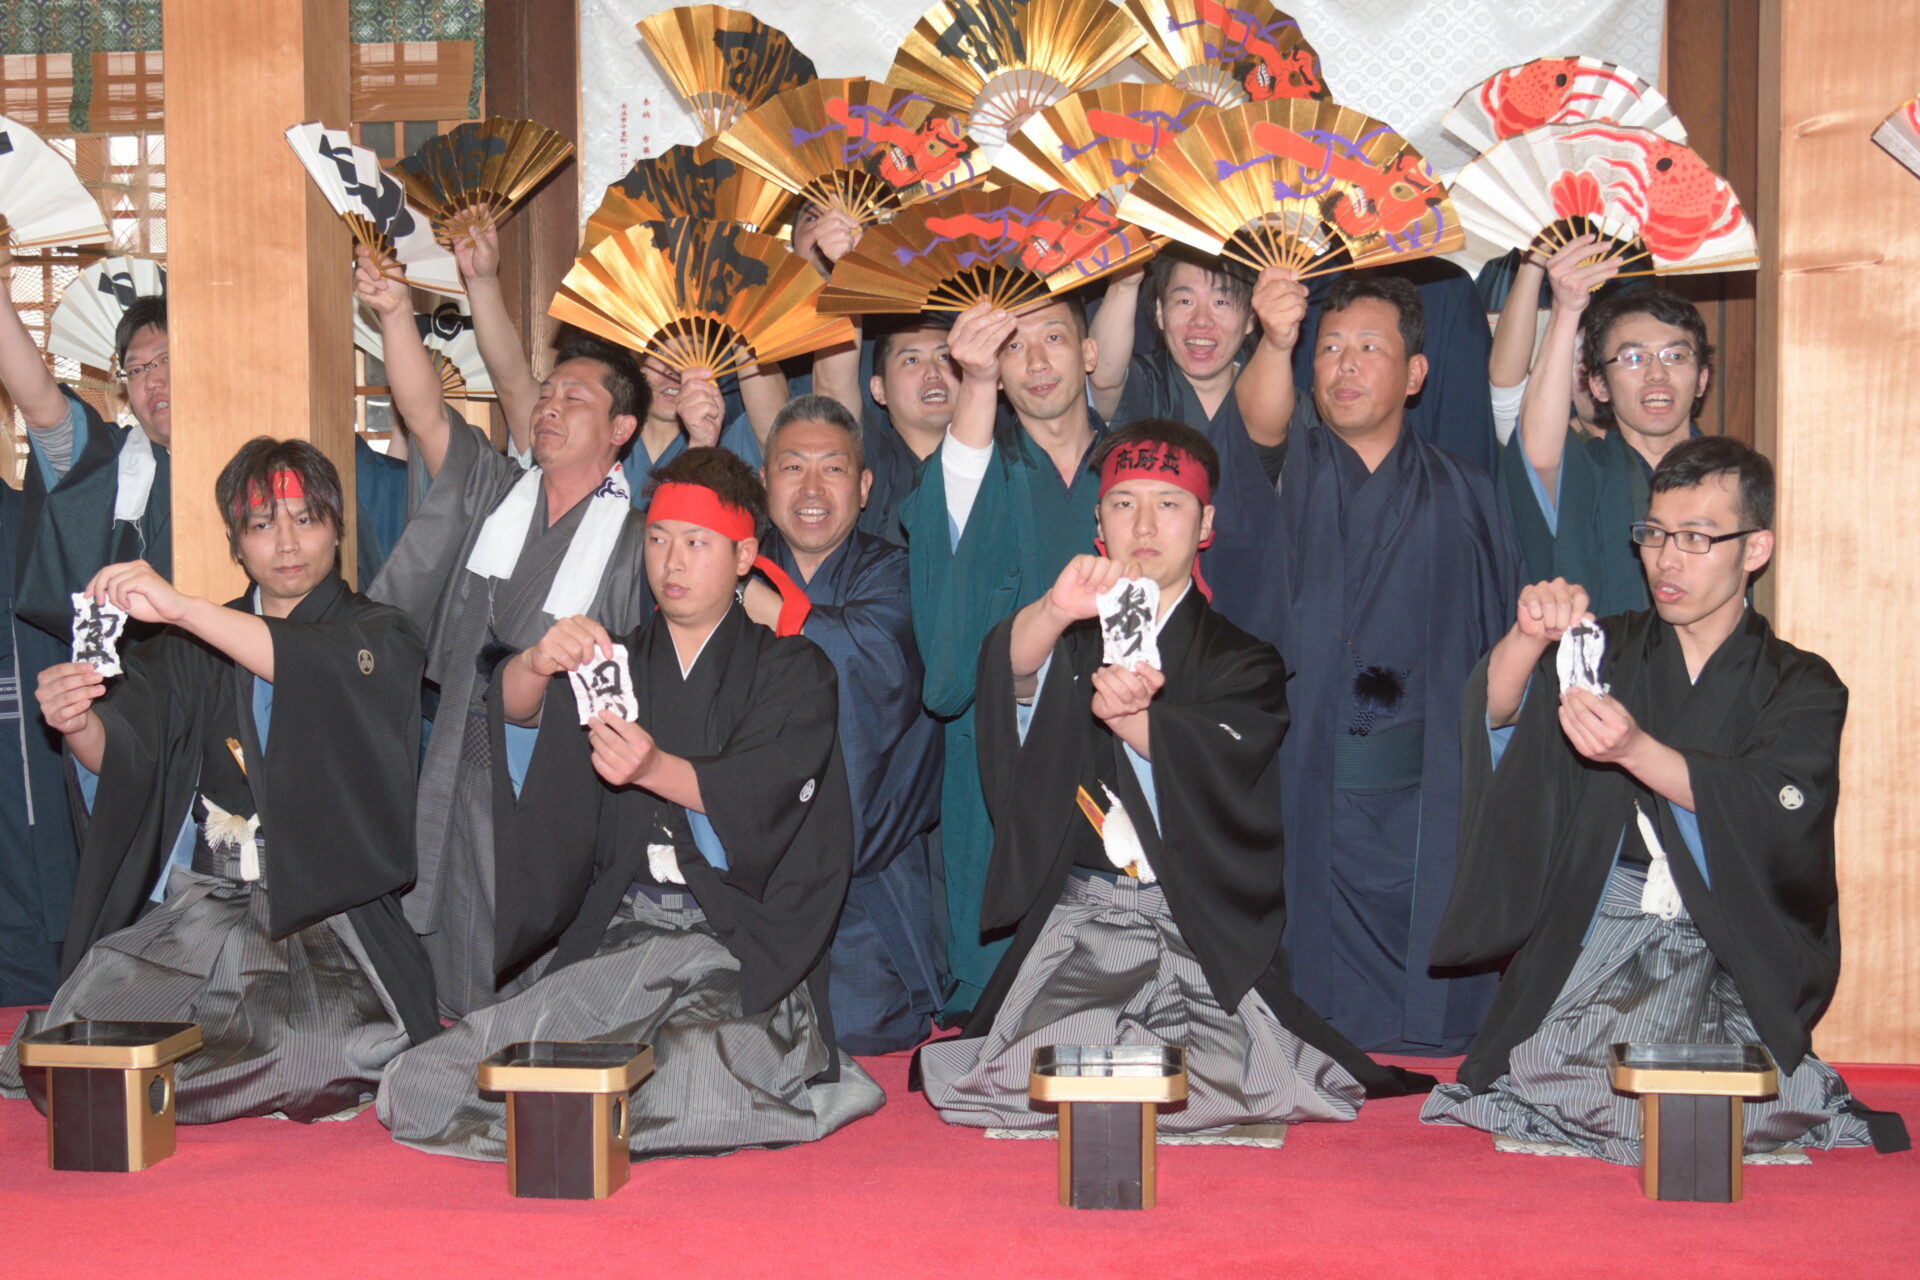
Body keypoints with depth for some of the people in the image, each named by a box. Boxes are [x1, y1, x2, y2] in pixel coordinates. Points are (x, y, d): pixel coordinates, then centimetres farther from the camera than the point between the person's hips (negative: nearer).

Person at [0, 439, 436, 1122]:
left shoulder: (379, 635, 6)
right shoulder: (198, 643, 17)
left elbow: (330, 672, -19)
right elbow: (123, 751, 0)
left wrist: (180, 607, -30)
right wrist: (78, 725, -25)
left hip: (328, 908, -3)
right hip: (203, 905, 3)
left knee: (331, 1052, -30)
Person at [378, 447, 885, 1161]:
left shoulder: (790, 668, 8)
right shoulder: (616, 662, 19)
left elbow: (762, 795, -10)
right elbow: (514, 706, -1)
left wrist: (656, 769, -30)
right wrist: (540, 663, -26)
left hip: (743, 938, -3)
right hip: (621, 932, 3)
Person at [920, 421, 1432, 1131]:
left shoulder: (1243, 663, 12)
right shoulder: (1072, 642, 15)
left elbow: (1221, 765, -9)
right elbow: (1012, 666, -11)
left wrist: (1125, 716, -29)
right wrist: (1056, 610, -34)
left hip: (1204, 938, 0)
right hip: (1073, 927, 1)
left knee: (1217, 1088, -22)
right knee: (1043, 1080, -23)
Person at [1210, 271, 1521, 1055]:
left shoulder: (1461, 496, 10)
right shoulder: (1288, 464, 5)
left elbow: (1506, 653, 12)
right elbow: (1262, 422, -21)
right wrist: (1275, 342, -39)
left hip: (1426, 809, 2)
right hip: (1301, 802, -1)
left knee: (1432, 1033, 3)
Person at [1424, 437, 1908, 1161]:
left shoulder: (1801, 688, 8)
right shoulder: (1609, 653, 13)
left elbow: (1770, 815, -13)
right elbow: (1500, 715, -6)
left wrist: (1634, 749, -31)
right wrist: (1528, 639, -29)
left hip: (1734, 960, 0)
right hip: (1592, 953, 1)